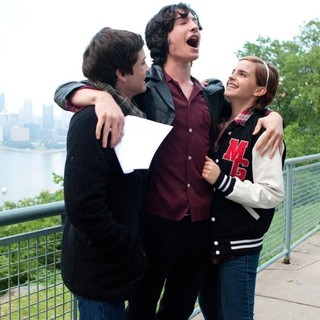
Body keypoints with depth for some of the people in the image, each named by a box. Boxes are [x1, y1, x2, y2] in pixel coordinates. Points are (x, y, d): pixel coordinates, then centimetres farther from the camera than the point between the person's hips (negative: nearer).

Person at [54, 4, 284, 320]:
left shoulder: (212, 93, 9)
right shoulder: (145, 85, -5)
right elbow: (64, 91, -8)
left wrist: (273, 115, 3)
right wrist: (102, 96, -30)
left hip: (201, 223, 5)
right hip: (156, 221, -4)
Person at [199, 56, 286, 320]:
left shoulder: (263, 132, -13)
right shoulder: (217, 123, 6)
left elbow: (273, 194, -18)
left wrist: (222, 181, -21)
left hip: (239, 245, -6)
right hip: (207, 239, 6)